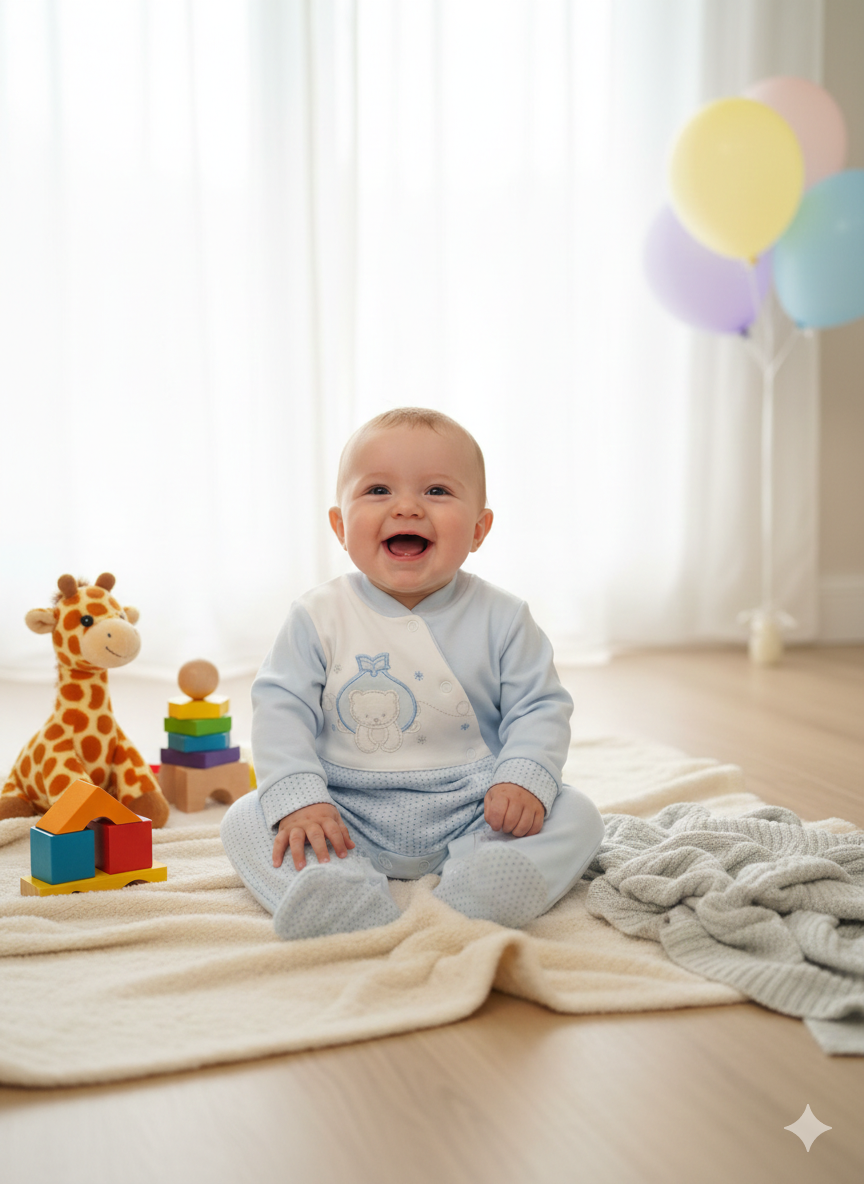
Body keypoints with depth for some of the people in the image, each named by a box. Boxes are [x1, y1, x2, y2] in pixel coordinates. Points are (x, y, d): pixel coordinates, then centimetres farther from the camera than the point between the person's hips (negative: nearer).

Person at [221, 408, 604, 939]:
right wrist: (297, 798, -19)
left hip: (470, 813, 0)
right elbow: (281, 707, -5)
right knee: (245, 819, -17)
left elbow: (539, 707, 0)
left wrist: (525, 778, -19)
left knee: (576, 815, -18)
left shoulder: (501, 617, -2)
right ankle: (343, 895, -37)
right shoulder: (320, 617, -3)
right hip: (349, 819, 0)